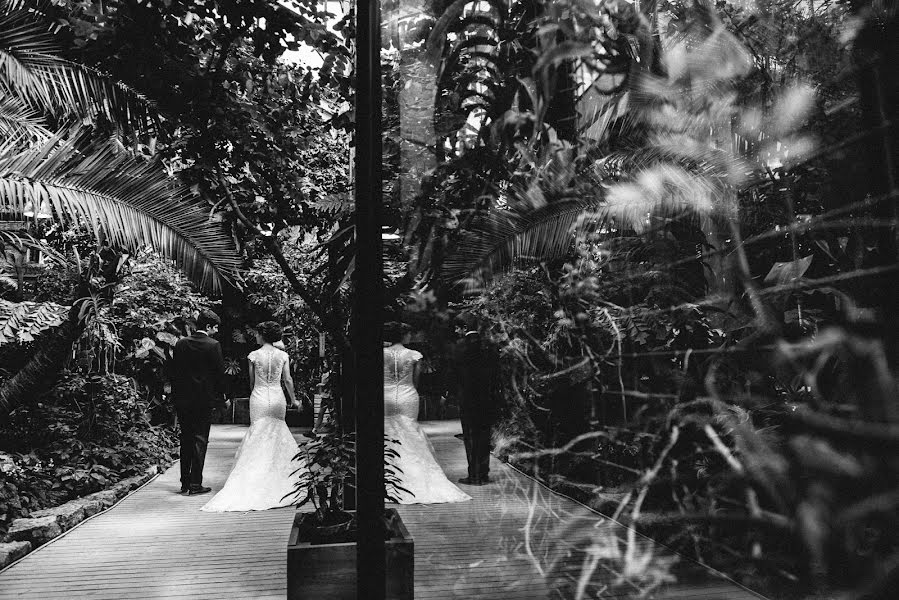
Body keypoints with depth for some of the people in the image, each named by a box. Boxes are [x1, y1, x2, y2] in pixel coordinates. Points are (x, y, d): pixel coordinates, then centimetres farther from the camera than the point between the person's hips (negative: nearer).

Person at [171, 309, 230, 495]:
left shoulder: (180, 344, 4)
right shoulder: (213, 345, -10)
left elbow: (174, 373, 7)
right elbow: (220, 373, -7)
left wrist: (176, 396, 14)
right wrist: (223, 398, 5)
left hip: (182, 400, 5)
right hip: (204, 400, -5)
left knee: (186, 440, 14)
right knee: (200, 440, 2)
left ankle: (185, 482, 19)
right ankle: (195, 484, 2)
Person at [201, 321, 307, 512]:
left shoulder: (254, 355, -6)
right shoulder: (283, 355, -2)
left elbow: (251, 381, 4)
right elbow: (287, 380, 1)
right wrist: (293, 399, 14)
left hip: (259, 398, -1)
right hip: (277, 398, 1)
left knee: (259, 436, 6)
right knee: (277, 435, 11)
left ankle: (259, 474, 6)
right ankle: (277, 473, 14)